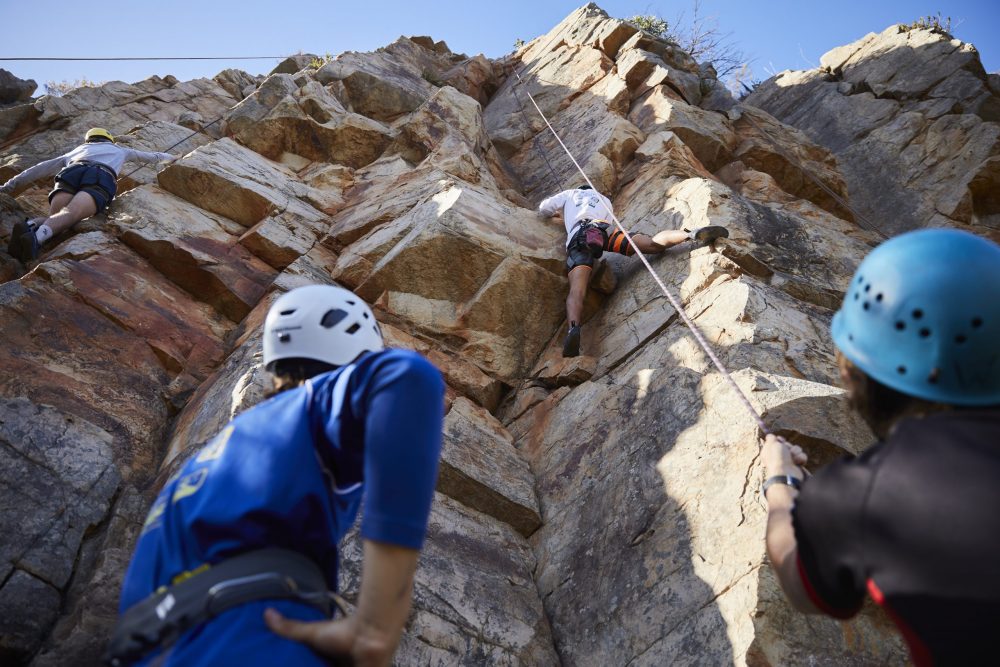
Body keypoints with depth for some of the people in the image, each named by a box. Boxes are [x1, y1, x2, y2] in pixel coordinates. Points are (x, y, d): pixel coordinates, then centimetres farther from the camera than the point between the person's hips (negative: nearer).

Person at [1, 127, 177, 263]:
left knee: (54, 219, -7)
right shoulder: (119, 150, 46)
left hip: (71, 173, 2)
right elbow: (151, 157, 62)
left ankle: (28, 227, -45)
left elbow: (39, 169, 41)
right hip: (102, 179, -2)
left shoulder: (76, 151, 45)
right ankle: (36, 237, -60)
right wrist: (169, 157, 82)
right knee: (68, 216, -26)